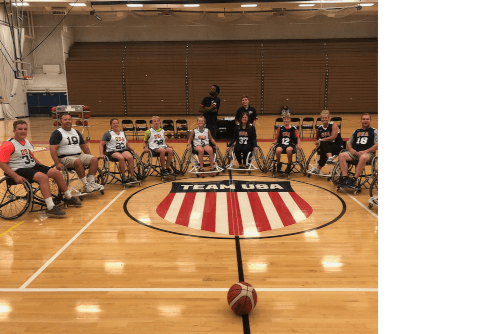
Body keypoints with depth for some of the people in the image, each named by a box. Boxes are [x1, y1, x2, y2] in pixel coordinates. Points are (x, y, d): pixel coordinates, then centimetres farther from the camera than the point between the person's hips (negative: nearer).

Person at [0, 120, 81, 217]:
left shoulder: (28, 143, 16)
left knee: (56, 173, -3)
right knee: (43, 177, -32)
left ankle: (69, 198, 13)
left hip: (32, 166, 9)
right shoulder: (8, 144, -10)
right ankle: (51, 208, -34)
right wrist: (16, 176, -26)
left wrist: (44, 167, 17)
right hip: (19, 169, -8)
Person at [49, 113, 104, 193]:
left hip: (79, 155, 6)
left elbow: (84, 146, 24)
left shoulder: (76, 132, 19)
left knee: (94, 159, -18)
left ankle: (91, 182, -22)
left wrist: (90, 157, 12)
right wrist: (57, 163, -23)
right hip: (65, 158, -6)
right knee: (78, 161, -36)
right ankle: (85, 185, -30)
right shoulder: (57, 133, -3)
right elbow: (53, 149, -12)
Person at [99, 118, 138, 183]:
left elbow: (127, 144, 29)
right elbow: (101, 144, 4)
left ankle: (132, 176, -28)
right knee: (121, 158, -38)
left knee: (130, 157, -31)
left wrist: (133, 150, 15)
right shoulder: (108, 133, 7)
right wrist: (102, 154, -10)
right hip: (112, 151, -4)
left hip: (123, 150, 4)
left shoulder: (123, 133, 22)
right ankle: (124, 177, -28)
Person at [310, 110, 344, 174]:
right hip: (327, 147, 4)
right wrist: (317, 144, 1)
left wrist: (321, 140, -20)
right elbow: (317, 139, 24)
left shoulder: (334, 125, -7)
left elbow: (333, 137, -20)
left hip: (338, 146, -4)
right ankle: (330, 157, -48)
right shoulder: (319, 128, 8)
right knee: (323, 143, -33)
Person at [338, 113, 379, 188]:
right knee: (341, 155, -25)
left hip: (368, 153, -4)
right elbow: (349, 143, 23)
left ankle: (354, 179, -36)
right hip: (354, 153, 4)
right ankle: (344, 177, -32)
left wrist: (365, 151, -13)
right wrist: (351, 149, -2)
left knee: (363, 158, -41)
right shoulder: (355, 131, 25)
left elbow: (377, 146, 1)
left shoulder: (375, 131, 13)